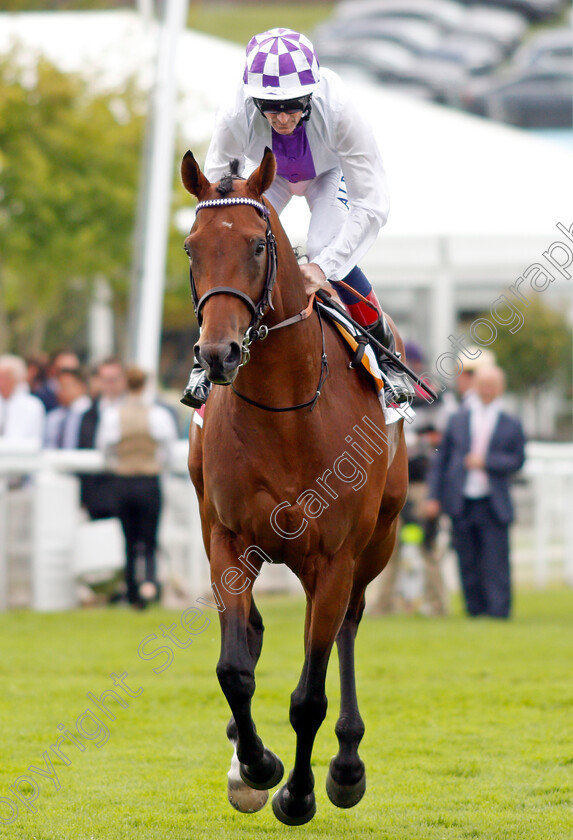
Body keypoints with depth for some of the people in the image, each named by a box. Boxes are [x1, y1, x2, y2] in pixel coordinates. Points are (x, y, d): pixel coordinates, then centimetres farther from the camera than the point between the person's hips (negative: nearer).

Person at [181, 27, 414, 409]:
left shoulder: (338, 112, -43)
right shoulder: (236, 118, -38)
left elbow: (372, 205, -38)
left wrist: (324, 265, -46)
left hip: (330, 172, -2)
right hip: (268, 173, 2)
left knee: (324, 250, -25)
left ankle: (385, 352, -1)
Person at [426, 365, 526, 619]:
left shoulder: (511, 425, 5)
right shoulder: (457, 420, 11)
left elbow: (517, 460, 1)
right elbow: (441, 459, 10)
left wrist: (486, 462, -13)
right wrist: (434, 496, 3)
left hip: (493, 506, -2)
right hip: (461, 503, 2)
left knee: (496, 563, -6)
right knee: (468, 563, 5)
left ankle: (499, 610, -4)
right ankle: (475, 610, 13)